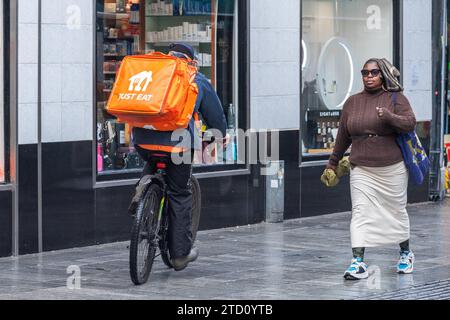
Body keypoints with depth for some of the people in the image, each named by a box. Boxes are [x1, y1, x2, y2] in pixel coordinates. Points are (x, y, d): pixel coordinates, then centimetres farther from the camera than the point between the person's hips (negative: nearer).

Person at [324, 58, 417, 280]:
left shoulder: (395, 98, 0)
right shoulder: (352, 102, 9)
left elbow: (410, 124, -12)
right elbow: (343, 136, 16)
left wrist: (389, 117, -29)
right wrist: (333, 162, 22)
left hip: (392, 169, -1)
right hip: (361, 169, 1)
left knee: (397, 210, 12)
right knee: (360, 213, -11)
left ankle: (405, 253, 33)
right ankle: (358, 262, -18)